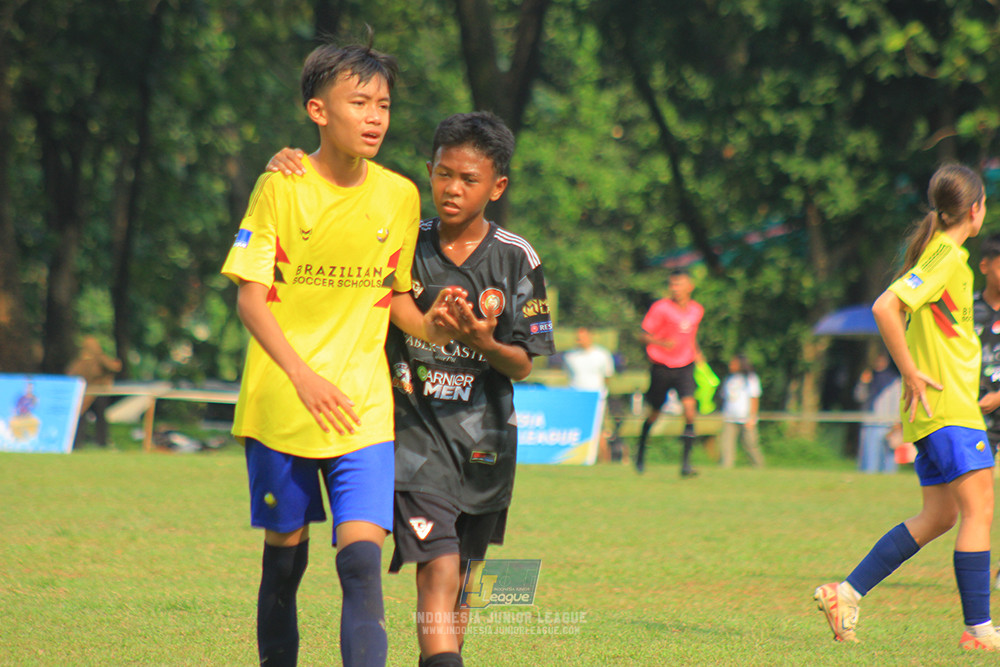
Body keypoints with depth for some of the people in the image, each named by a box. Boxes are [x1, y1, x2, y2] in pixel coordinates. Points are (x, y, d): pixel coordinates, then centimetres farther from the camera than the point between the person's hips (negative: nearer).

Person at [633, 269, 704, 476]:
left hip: (685, 366, 2)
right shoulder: (661, 308, -11)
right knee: (654, 413, 10)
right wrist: (662, 343, -26)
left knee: (689, 407, -18)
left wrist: (696, 353, 16)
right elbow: (644, 335, -10)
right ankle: (641, 450, 40)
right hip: (662, 367, -2)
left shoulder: (697, 310, 4)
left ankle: (686, 462, -18)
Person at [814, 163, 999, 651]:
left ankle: (847, 593, 9)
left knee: (939, 515, 10)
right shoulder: (946, 258, -14)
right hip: (949, 408, -10)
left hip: (935, 407, 10)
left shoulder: (943, 254, 15)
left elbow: (900, 310, 27)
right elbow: (884, 308, -25)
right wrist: (912, 373, -20)